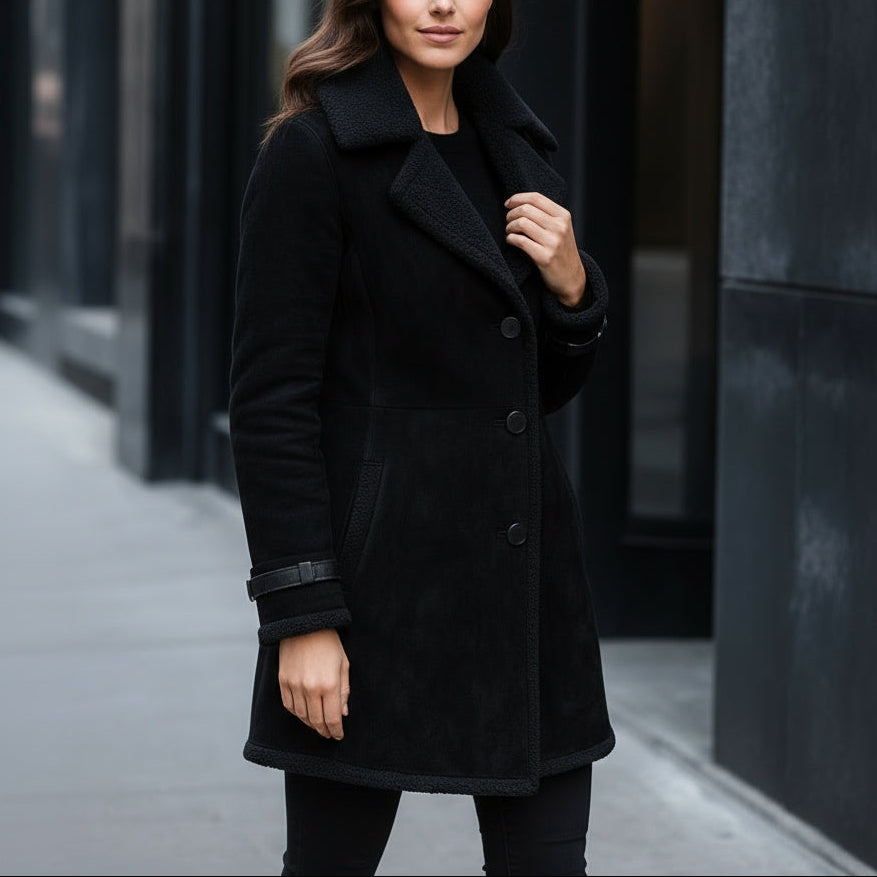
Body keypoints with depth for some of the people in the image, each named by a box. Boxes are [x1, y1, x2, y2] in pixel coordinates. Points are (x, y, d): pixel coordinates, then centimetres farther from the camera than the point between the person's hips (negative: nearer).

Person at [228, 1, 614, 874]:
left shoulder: (513, 144, 11)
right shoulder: (311, 152, -9)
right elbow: (268, 397, -13)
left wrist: (571, 288, -3)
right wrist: (301, 614, -17)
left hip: (524, 566, 7)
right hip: (378, 568, -6)